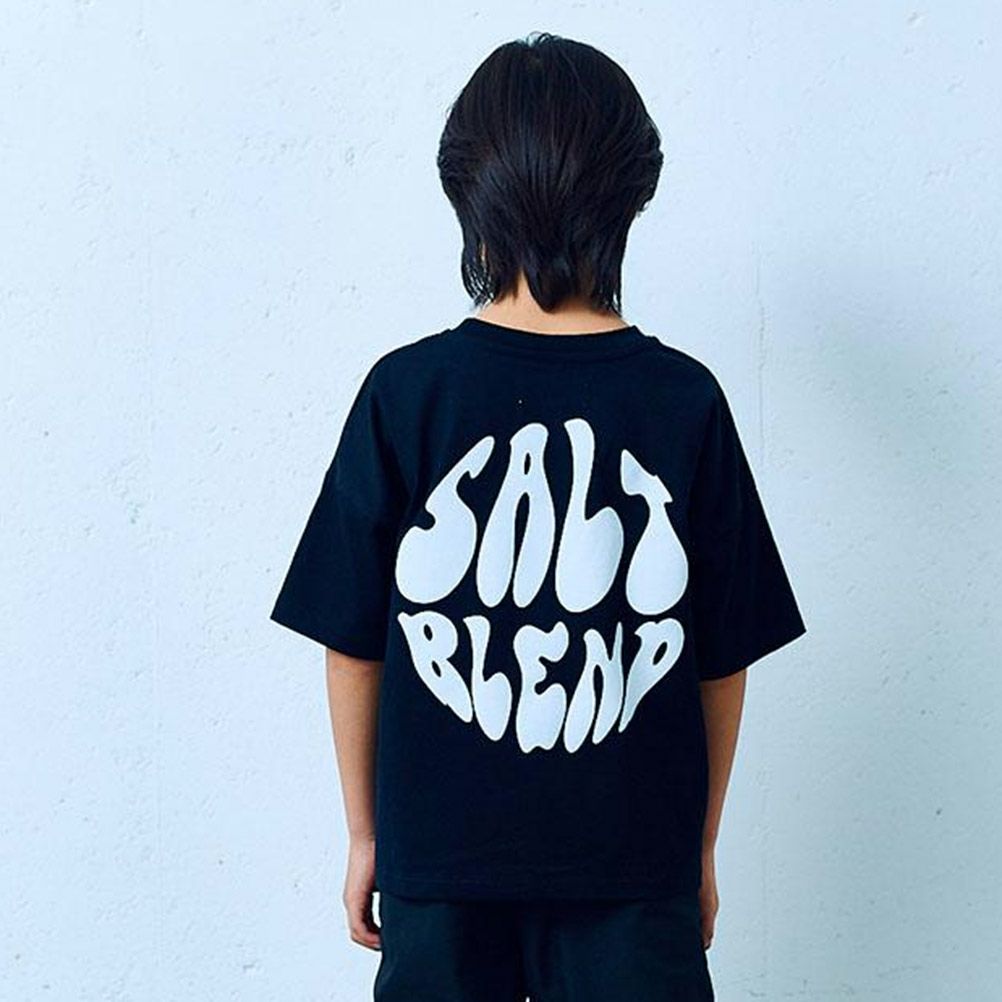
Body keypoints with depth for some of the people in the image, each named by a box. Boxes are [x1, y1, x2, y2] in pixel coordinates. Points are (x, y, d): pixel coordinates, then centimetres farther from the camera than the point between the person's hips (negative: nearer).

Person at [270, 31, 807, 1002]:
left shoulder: (404, 391, -9)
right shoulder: (685, 401, -8)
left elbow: (352, 646, -4)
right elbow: (723, 662, -2)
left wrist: (364, 832, 9)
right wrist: (701, 847, 11)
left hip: (440, 853, 0)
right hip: (635, 856, 0)